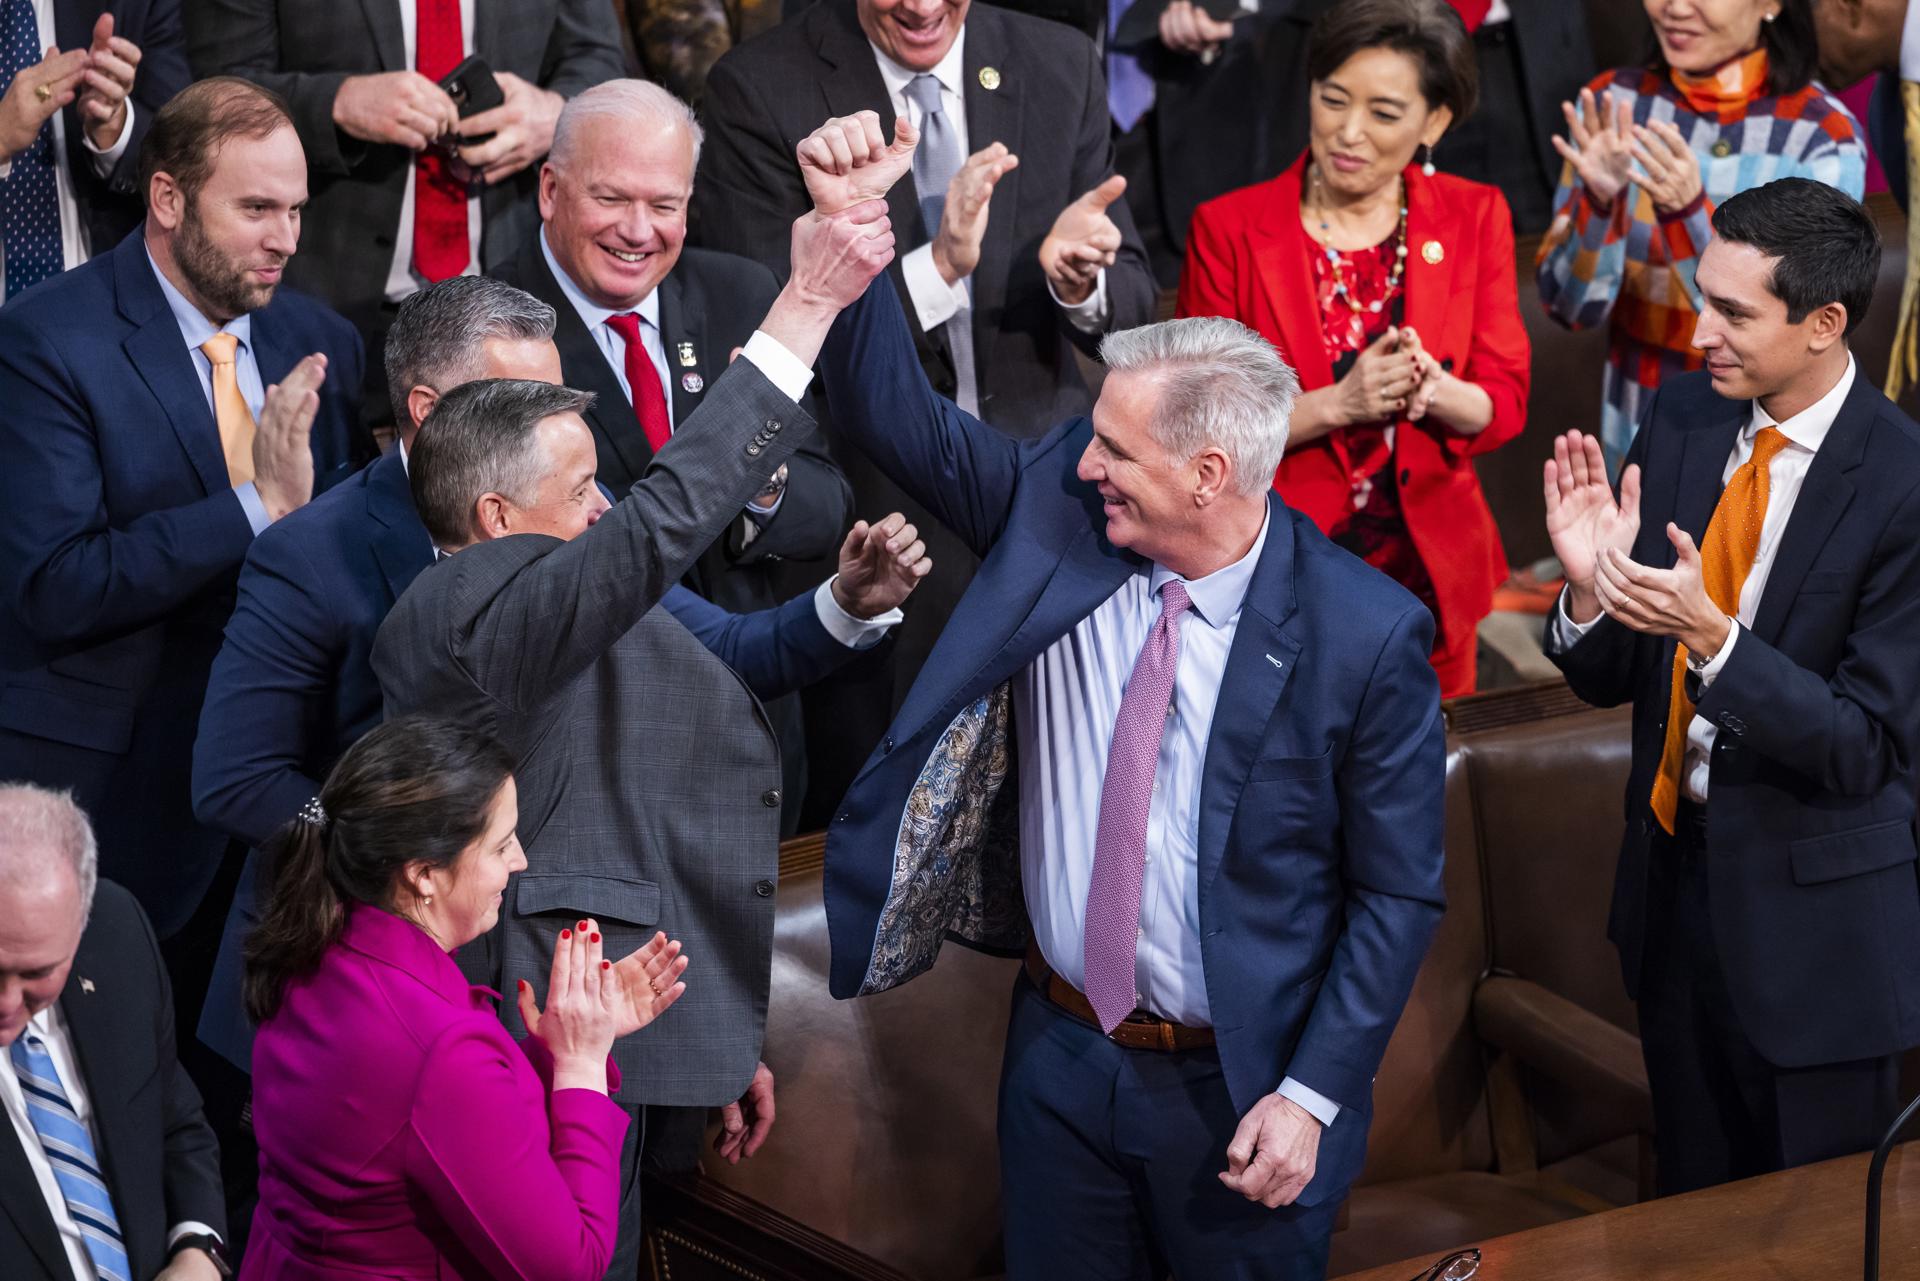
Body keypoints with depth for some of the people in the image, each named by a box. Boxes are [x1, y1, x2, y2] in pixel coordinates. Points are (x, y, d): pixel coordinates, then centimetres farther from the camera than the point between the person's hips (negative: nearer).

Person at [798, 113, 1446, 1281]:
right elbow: (900, 417, -3)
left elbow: (1399, 892, -11)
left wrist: (1311, 1097, -14)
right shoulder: (1053, 510, -7)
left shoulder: (1368, 637, -17)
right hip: (1063, 1054, 4)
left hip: (1241, 1087, -4)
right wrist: (853, 223, -19)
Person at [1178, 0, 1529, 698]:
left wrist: (1431, 389, -22)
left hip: (1428, 570, 2)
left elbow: (1505, 404, 0)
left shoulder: (1475, 217, 0)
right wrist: (1335, 406, -22)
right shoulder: (1228, 228, -7)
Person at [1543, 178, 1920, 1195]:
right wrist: (1591, 587, -20)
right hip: (1673, 872, 5)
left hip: (1812, 912, -5)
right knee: (1691, 1212, 21)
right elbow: (1610, 681, 2)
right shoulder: (1681, 417, -3)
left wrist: (1711, 634, -32)